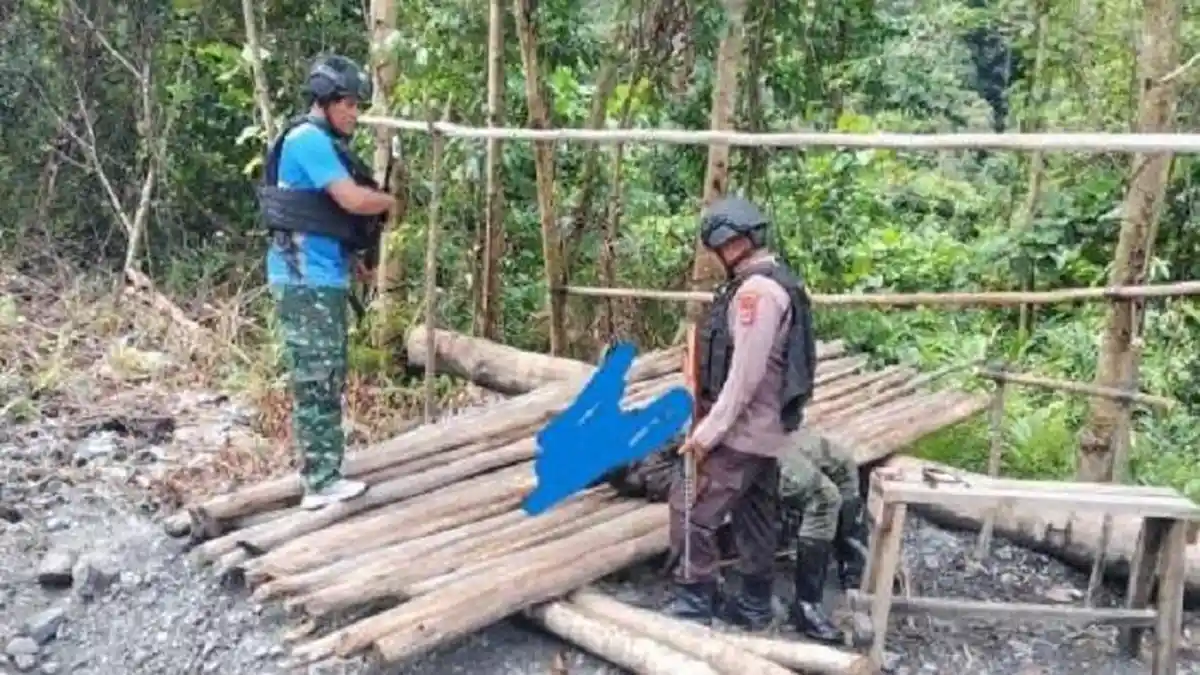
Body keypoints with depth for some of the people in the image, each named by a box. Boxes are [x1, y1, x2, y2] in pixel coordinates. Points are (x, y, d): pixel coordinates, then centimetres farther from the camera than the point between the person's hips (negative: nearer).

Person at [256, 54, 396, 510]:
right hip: (306, 279, -10)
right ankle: (321, 483, -2)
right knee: (314, 380, -7)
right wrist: (395, 201, -2)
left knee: (328, 378, 13)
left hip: (324, 277, 10)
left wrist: (358, 255, 8)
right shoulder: (308, 139, -13)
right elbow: (353, 200, -20)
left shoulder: (323, 142, 17)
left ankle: (326, 471, 21)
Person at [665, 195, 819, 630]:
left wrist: (707, 432, -19)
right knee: (755, 518, 16)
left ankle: (694, 603, 6)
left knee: (691, 509, -3)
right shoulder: (776, 284, 13)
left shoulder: (757, 289, -19)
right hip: (764, 430, 10)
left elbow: (745, 375, -23)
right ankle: (753, 605, 26)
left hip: (741, 430, -10)